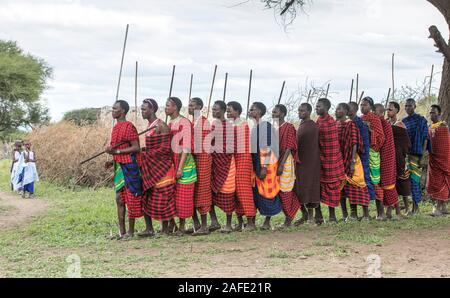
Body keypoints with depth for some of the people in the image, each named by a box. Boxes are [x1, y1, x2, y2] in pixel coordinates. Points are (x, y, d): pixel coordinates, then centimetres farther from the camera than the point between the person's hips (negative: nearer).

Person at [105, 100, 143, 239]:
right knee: (119, 199, 9)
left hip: (129, 166, -9)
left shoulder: (128, 127, -13)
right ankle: (122, 232, 14)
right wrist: (113, 161, 11)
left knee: (130, 199, -1)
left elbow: (136, 148, -18)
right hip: (119, 166, 9)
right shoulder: (116, 127, 15)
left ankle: (131, 231, 6)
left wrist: (116, 151, -20)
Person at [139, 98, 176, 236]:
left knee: (162, 198, -1)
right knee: (145, 197, 5)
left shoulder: (161, 126, -13)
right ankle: (149, 229, 10)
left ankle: (165, 228, 10)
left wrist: (146, 154, -16)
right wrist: (143, 151, 5)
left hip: (161, 167, -9)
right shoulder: (149, 125, 14)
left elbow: (165, 149, -18)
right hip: (149, 167, 9)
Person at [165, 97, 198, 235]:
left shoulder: (184, 122, -10)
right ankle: (171, 222, 14)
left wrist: (180, 168, -19)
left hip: (184, 161, -7)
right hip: (170, 161, 7)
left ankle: (182, 226, 7)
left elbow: (186, 147, -15)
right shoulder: (170, 124, 13)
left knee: (182, 196, -1)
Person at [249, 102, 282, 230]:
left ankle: (267, 222, 6)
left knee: (266, 191, -1)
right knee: (255, 191, 9)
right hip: (253, 163, 8)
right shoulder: (252, 126, 12)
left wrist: (264, 167, -20)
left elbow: (267, 147, -17)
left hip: (265, 164, -8)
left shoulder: (266, 126, -12)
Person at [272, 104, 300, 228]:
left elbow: (289, 148, -14)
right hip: (273, 161, 7)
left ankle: (288, 219, 7)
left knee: (285, 190, -2)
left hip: (285, 161, -7)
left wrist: (281, 165, -20)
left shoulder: (289, 128, -8)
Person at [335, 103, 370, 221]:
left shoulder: (351, 125, -8)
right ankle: (344, 214, 15)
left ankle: (354, 214, 3)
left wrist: (353, 162, -18)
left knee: (351, 186, -3)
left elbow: (355, 144, -12)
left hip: (348, 160, -6)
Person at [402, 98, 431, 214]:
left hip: (415, 154, -5)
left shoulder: (421, 120, -3)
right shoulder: (403, 121, 13)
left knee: (414, 179, -7)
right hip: (404, 154, 5)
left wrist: (422, 156, -14)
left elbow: (425, 139, -7)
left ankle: (415, 205, 0)